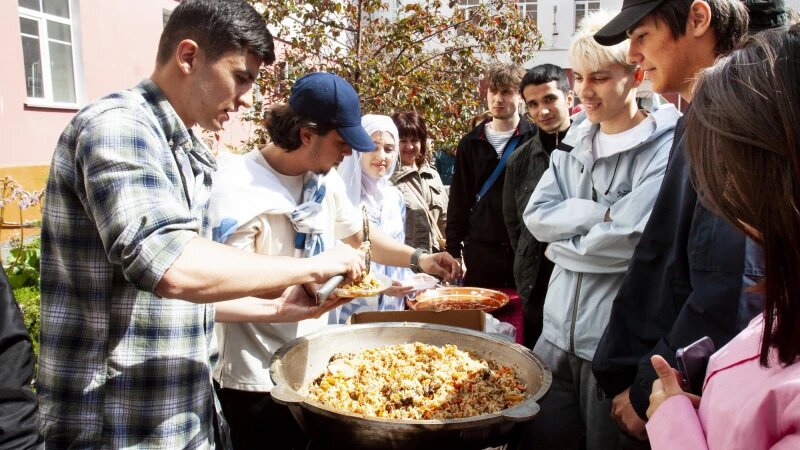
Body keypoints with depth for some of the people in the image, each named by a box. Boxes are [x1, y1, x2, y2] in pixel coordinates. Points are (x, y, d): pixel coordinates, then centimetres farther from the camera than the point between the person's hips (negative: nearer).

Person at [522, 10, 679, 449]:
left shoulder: (666, 147, -12)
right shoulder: (576, 140, 8)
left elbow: (633, 240, -22)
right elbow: (536, 215, -1)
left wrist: (563, 243, -8)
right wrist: (602, 213, -14)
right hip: (559, 328, 6)